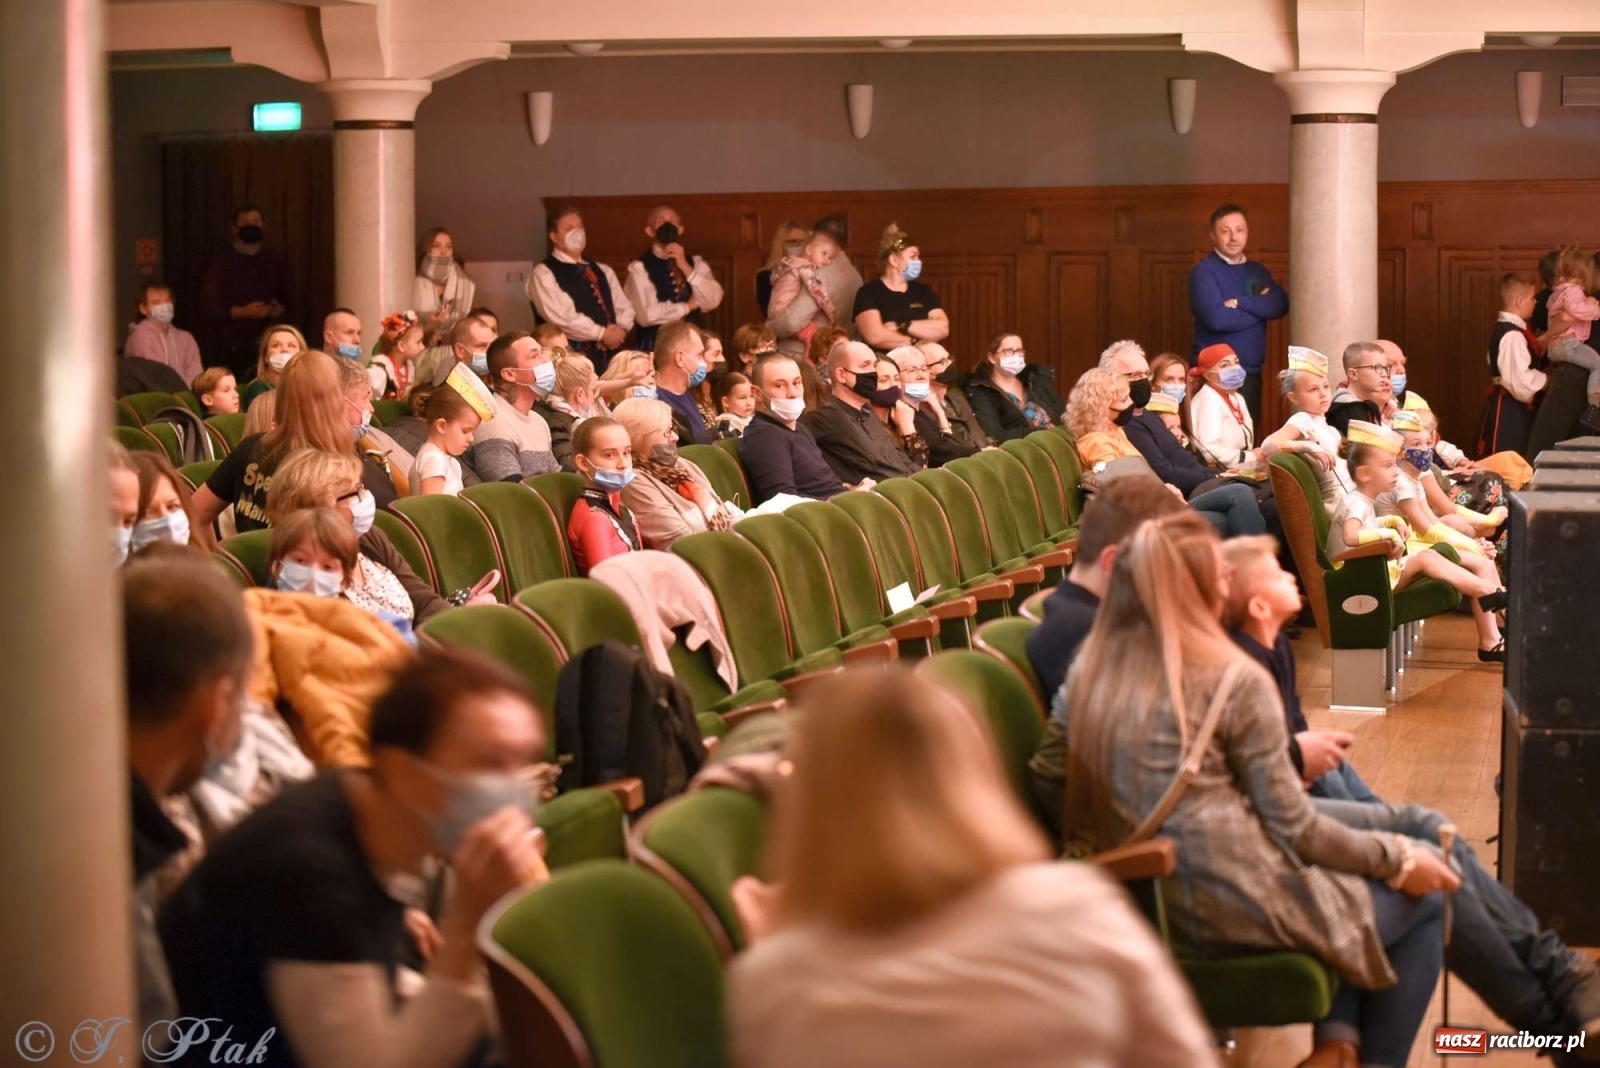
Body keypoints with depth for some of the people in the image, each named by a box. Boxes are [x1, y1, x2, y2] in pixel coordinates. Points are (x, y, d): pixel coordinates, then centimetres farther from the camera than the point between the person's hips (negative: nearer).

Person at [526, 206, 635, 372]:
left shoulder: (602, 271, 20)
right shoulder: (544, 273, -3)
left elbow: (624, 307, 16)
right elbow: (563, 317, -14)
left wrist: (620, 329, -6)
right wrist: (602, 334, -12)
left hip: (607, 356, 6)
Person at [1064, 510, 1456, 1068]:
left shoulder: (1088, 673, 2)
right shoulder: (1234, 682, -14)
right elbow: (1295, 829, -11)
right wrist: (1399, 860, 3)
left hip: (1143, 901, 7)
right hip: (1237, 907, -7)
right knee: (1424, 898, 16)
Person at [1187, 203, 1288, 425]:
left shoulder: (1257, 271, 14)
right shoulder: (1204, 271, -6)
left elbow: (1280, 305, -3)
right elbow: (1216, 318, -20)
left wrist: (1239, 302, -16)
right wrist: (1260, 308, -6)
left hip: (1251, 373, 6)